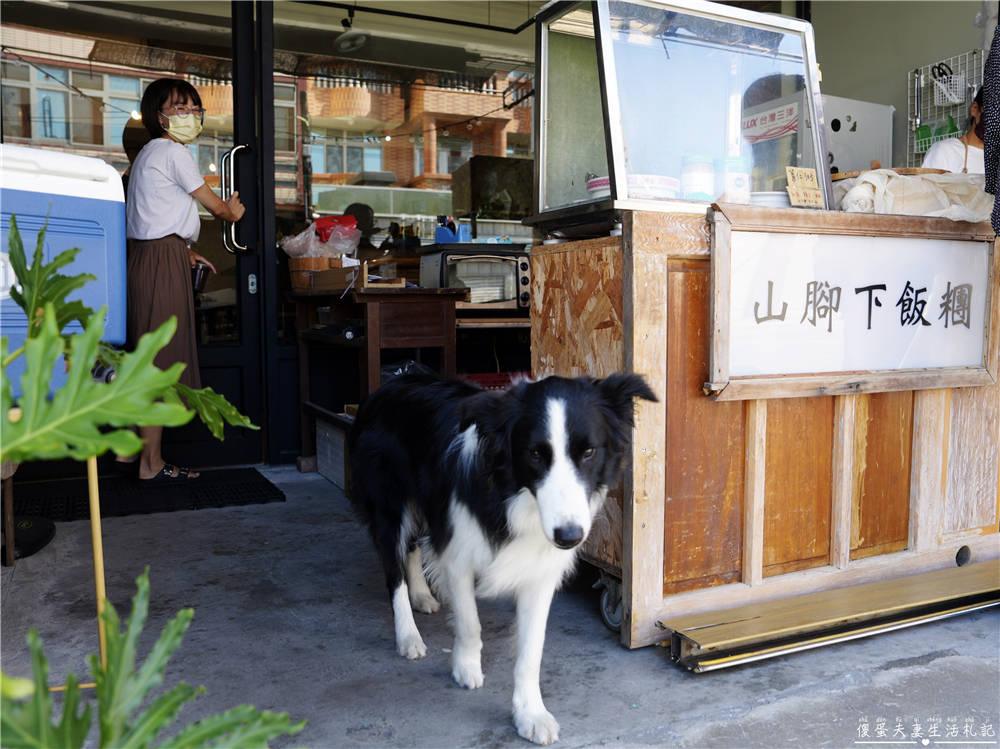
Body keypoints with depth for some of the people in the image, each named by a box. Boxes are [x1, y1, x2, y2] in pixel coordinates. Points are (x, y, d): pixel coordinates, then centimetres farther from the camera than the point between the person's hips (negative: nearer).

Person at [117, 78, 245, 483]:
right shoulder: (173, 152, -8)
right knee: (162, 361, -7)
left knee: (146, 358, 15)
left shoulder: (148, 154, 23)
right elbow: (216, 207, -3)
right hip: (163, 262, -10)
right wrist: (233, 209, 18)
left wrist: (185, 252, 23)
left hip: (145, 256, 10)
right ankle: (152, 463, -1)